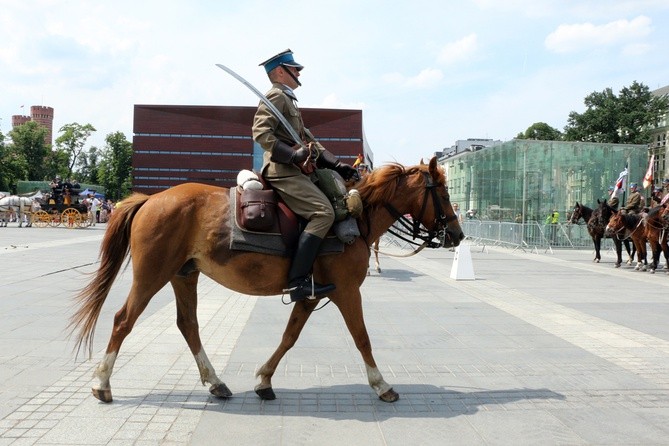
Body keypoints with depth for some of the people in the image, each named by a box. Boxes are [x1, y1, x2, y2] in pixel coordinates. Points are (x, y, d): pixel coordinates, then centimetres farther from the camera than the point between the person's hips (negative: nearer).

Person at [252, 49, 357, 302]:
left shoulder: (288, 100, 28)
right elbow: (260, 132, -17)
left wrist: (337, 165, 15)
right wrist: (293, 155, -23)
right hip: (283, 170, -10)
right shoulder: (276, 96, -2)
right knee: (323, 213, -24)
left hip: (293, 169, 10)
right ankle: (298, 282, -28)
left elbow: (308, 139, 25)